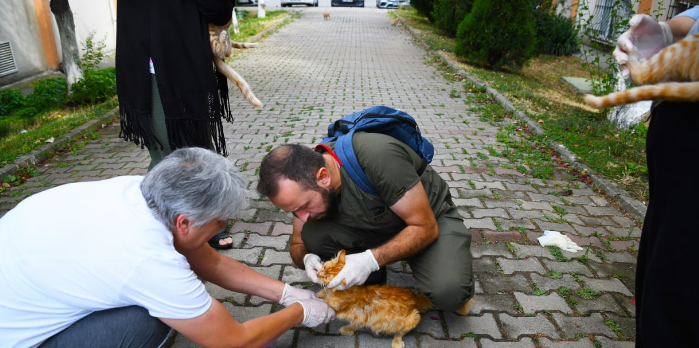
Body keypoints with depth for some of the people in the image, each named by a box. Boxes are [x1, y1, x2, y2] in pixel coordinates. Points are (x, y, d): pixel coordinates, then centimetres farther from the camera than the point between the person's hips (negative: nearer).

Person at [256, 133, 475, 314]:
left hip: (432, 216, -4)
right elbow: (298, 244, -3)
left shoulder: (378, 155, -36)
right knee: (313, 235, -22)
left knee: (448, 292, -33)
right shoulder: (306, 181, -17)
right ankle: (372, 285, 2)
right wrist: (307, 258, -26)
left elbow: (426, 227, -28)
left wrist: (370, 260, -38)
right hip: (376, 226, 5)